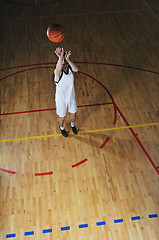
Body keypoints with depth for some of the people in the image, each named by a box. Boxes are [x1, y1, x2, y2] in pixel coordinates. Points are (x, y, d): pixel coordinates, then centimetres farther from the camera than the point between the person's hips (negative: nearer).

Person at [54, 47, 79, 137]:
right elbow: (58, 69, -52)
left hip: (71, 97, 4)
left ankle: (72, 124, 59)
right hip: (61, 99, -4)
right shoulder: (58, 72, -25)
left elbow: (76, 69, -37)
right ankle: (62, 128, 52)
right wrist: (60, 56, -58)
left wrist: (67, 59, -45)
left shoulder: (70, 68, -12)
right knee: (62, 117, 17)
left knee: (73, 114, 25)